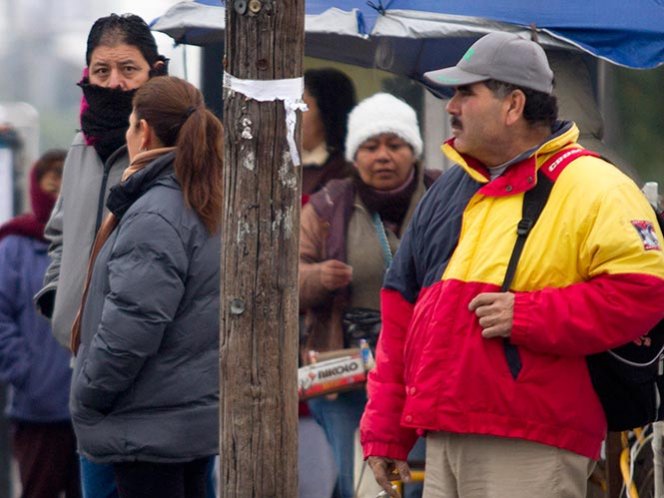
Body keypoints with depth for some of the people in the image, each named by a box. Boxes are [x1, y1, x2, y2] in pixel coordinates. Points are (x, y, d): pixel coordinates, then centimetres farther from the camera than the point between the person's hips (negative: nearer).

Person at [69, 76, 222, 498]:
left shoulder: (155, 217, -19)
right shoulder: (210, 206, 12)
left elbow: (131, 325, -23)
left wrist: (87, 398, -11)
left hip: (150, 427, -10)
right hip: (199, 412, 10)